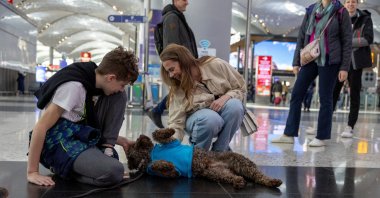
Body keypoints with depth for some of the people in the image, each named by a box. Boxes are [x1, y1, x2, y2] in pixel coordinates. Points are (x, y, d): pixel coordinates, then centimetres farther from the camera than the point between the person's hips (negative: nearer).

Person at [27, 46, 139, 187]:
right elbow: (41, 126, -21)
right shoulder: (74, 86, -22)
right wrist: (32, 172, -19)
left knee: (119, 97, -1)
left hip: (81, 135, 8)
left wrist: (121, 141, 16)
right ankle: (64, 167, -7)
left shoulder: (94, 80, 5)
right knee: (114, 171, -31)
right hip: (59, 141, -8)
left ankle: (104, 148, -4)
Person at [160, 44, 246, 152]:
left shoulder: (215, 65, -16)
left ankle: (219, 152, -14)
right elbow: (176, 123, -19)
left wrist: (226, 97, -26)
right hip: (199, 118, -1)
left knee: (234, 105, -32)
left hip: (223, 111, 2)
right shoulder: (177, 90, -14)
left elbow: (241, 88, -7)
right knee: (210, 119, -36)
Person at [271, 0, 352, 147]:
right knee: (296, 94, 1)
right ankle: (289, 134, 7)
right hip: (309, 59, 4)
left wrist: (344, 67, -7)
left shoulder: (341, 12, 0)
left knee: (325, 98, 0)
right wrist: (296, 62, 8)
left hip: (329, 61, -4)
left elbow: (347, 41, -2)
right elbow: (301, 37, 12)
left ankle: (321, 137, 9)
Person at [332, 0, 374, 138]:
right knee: (333, 92, -1)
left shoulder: (365, 18, 5)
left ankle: (350, 126, 3)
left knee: (354, 93, 0)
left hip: (355, 61, -2)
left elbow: (368, 39, -6)